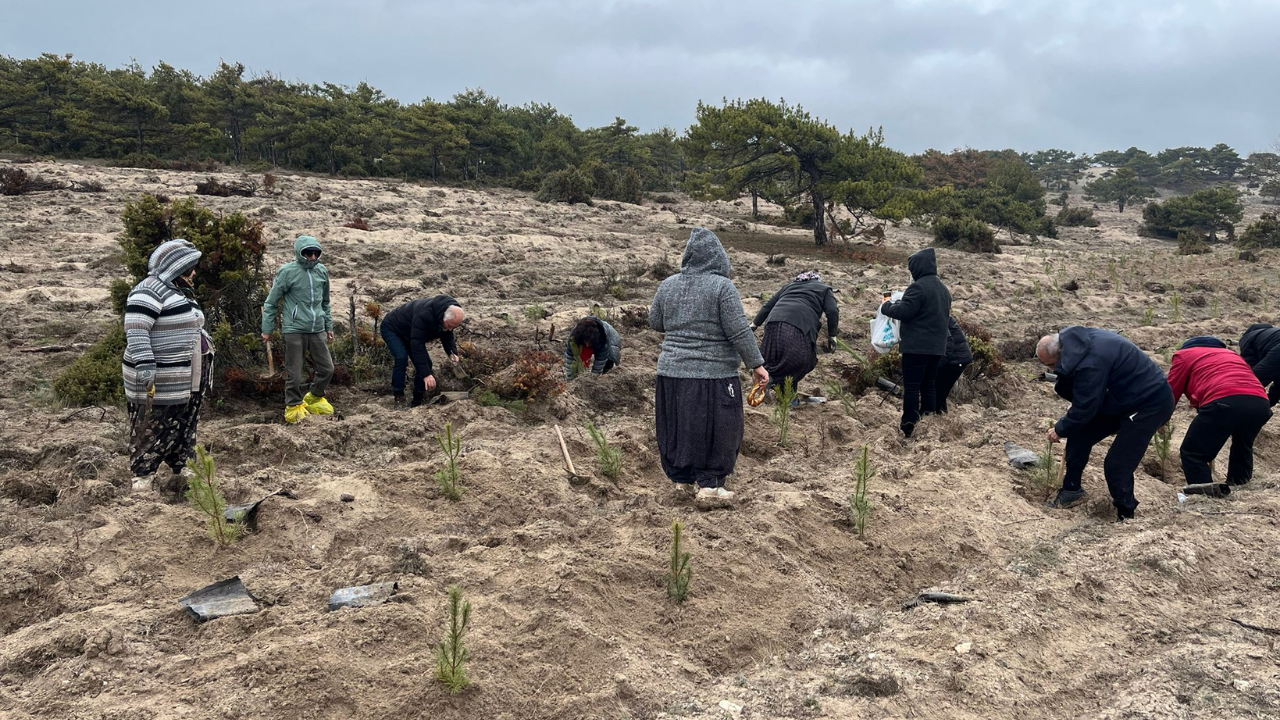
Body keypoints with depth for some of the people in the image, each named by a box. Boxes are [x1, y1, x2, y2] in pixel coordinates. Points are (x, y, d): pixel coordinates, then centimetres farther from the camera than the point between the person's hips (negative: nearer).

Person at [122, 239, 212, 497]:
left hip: (187, 383, 10)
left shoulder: (180, 291, 18)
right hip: (159, 383, -10)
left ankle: (178, 475, 22)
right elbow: (136, 330, -23)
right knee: (152, 433, -5)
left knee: (183, 432, 14)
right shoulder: (150, 289, -14)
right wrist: (144, 364, -30)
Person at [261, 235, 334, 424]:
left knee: (327, 369, 9)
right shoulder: (287, 272, -9)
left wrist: (328, 326, 23)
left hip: (317, 330, 5)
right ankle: (294, 406, 22)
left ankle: (314, 398, 33)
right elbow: (271, 302, -2)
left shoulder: (322, 271, 7)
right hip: (294, 330, -5)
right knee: (294, 374, 1)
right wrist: (267, 329, -2)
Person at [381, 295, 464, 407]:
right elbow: (417, 346, -43)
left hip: (409, 334, 8)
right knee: (402, 358, -29)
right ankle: (399, 397, -16)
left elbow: (447, 335, -2)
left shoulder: (449, 318, -19)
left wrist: (452, 353, -23)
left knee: (426, 364, -4)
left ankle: (417, 401, 5)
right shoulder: (424, 315, -44)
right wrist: (426, 374, -46)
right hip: (392, 328, -8)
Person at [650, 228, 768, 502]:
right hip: (713, 374, -5)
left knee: (677, 427, 15)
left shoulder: (668, 285, 3)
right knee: (715, 428, 6)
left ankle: (681, 478, 24)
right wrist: (756, 364, -6)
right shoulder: (722, 287, -12)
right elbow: (739, 332, -14)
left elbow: (655, 322, 14)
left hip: (672, 371, 5)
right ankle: (709, 484, 9)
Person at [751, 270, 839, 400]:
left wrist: (754, 325, 31)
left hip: (774, 323, 4)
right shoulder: (824, 289, 26)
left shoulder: (788, 286, 36)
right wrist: (832, 335, 12)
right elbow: (832, 312, 9)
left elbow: (768, 306, 29)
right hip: (800, 328, -4)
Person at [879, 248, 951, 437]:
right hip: (936, 346, 9)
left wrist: (887, 306, 2)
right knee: (929, 385, 12)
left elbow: (904, 312, -17)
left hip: (917, 346, -9)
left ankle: (909, 425, -7)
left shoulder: (918, 287, -14)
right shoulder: (943, 289, 17)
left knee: (911, 386, -6)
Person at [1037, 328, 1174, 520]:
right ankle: (1072, 490, 21)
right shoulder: (1079, 340, -3)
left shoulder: (1090, 364, -33)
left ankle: (1126, 515, 9)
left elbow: (1084, 408, -22)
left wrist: (1060, 430, -6)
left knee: (1117, 465, -10)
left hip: (1150, 404, -10)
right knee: (1079, 434, 8)